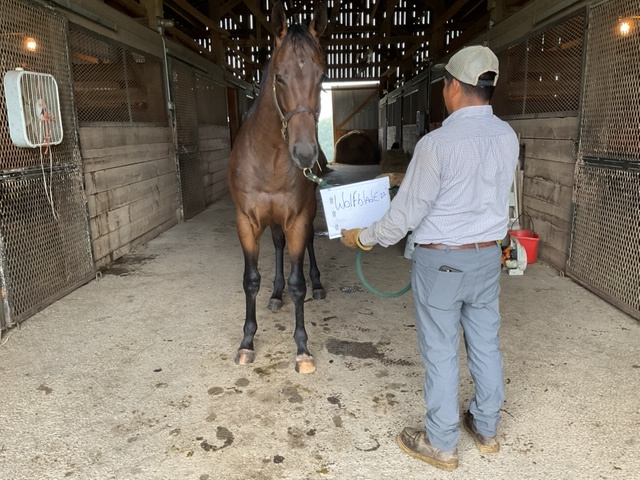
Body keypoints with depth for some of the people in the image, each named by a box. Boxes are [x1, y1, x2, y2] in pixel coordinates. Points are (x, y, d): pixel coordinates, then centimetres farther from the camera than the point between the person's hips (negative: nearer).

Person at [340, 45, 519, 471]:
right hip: (487, 256, 7)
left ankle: (441, 444, 24)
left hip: (441, 260, -6)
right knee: (486, 344, 18)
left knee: (440, 352, 7)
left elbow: (405, 214, -17)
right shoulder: (508, 137, -1)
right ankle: (486, 429, 38)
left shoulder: (437, 143, -21)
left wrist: (362, 238, 0)